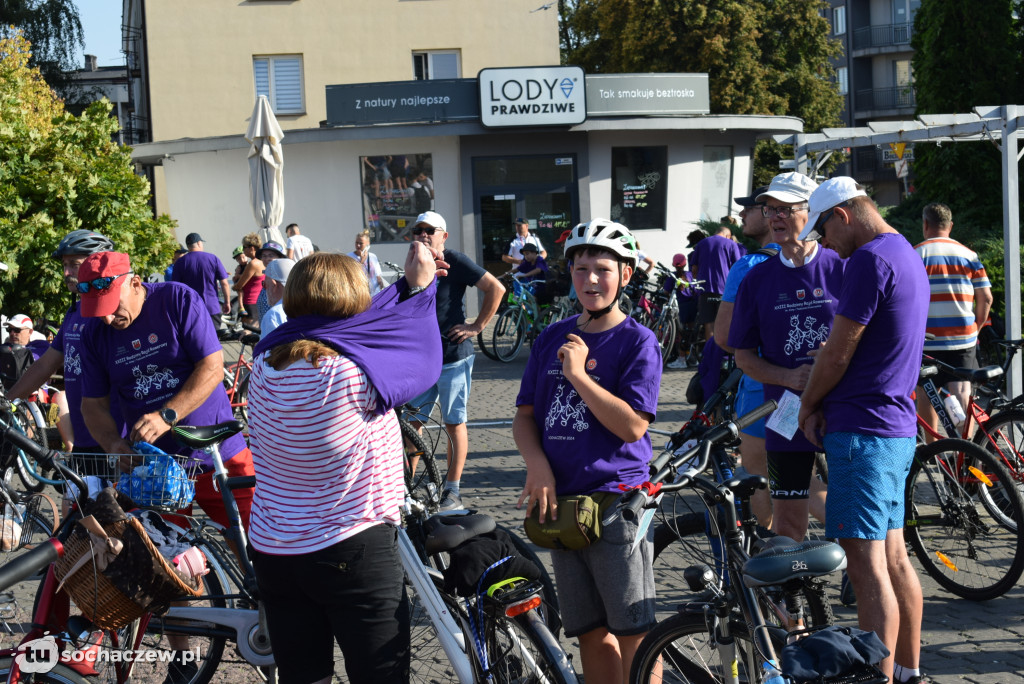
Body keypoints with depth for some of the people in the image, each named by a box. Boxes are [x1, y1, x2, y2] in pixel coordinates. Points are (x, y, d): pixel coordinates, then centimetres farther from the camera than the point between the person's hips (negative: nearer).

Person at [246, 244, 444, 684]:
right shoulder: (352, 372, -22)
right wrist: (419, 285, 12)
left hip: (273, 550, 6)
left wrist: (408, 287, 16)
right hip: (354, 553, -6)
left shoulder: (264, 364, -4)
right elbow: (419, 358, -4)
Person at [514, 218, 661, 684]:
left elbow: (632, 425, -14)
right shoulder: (552, 339, 11)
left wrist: (578, 374, -16)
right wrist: (538, 465, -5)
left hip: (617, 503, -5)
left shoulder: (638, 342, -5)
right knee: (591, 633, 12)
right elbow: (525, 414, 12)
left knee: (634, 633, -4)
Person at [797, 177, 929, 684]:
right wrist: (824, 406, 11)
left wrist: (808, 403, 3)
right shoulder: (908, 256, 17)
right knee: (893, 556, 16)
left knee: (868, 566, -10)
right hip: (898, 428, 10)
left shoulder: (869, 260, -15)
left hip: (861, 431, -10)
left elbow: (838, 351, -14)